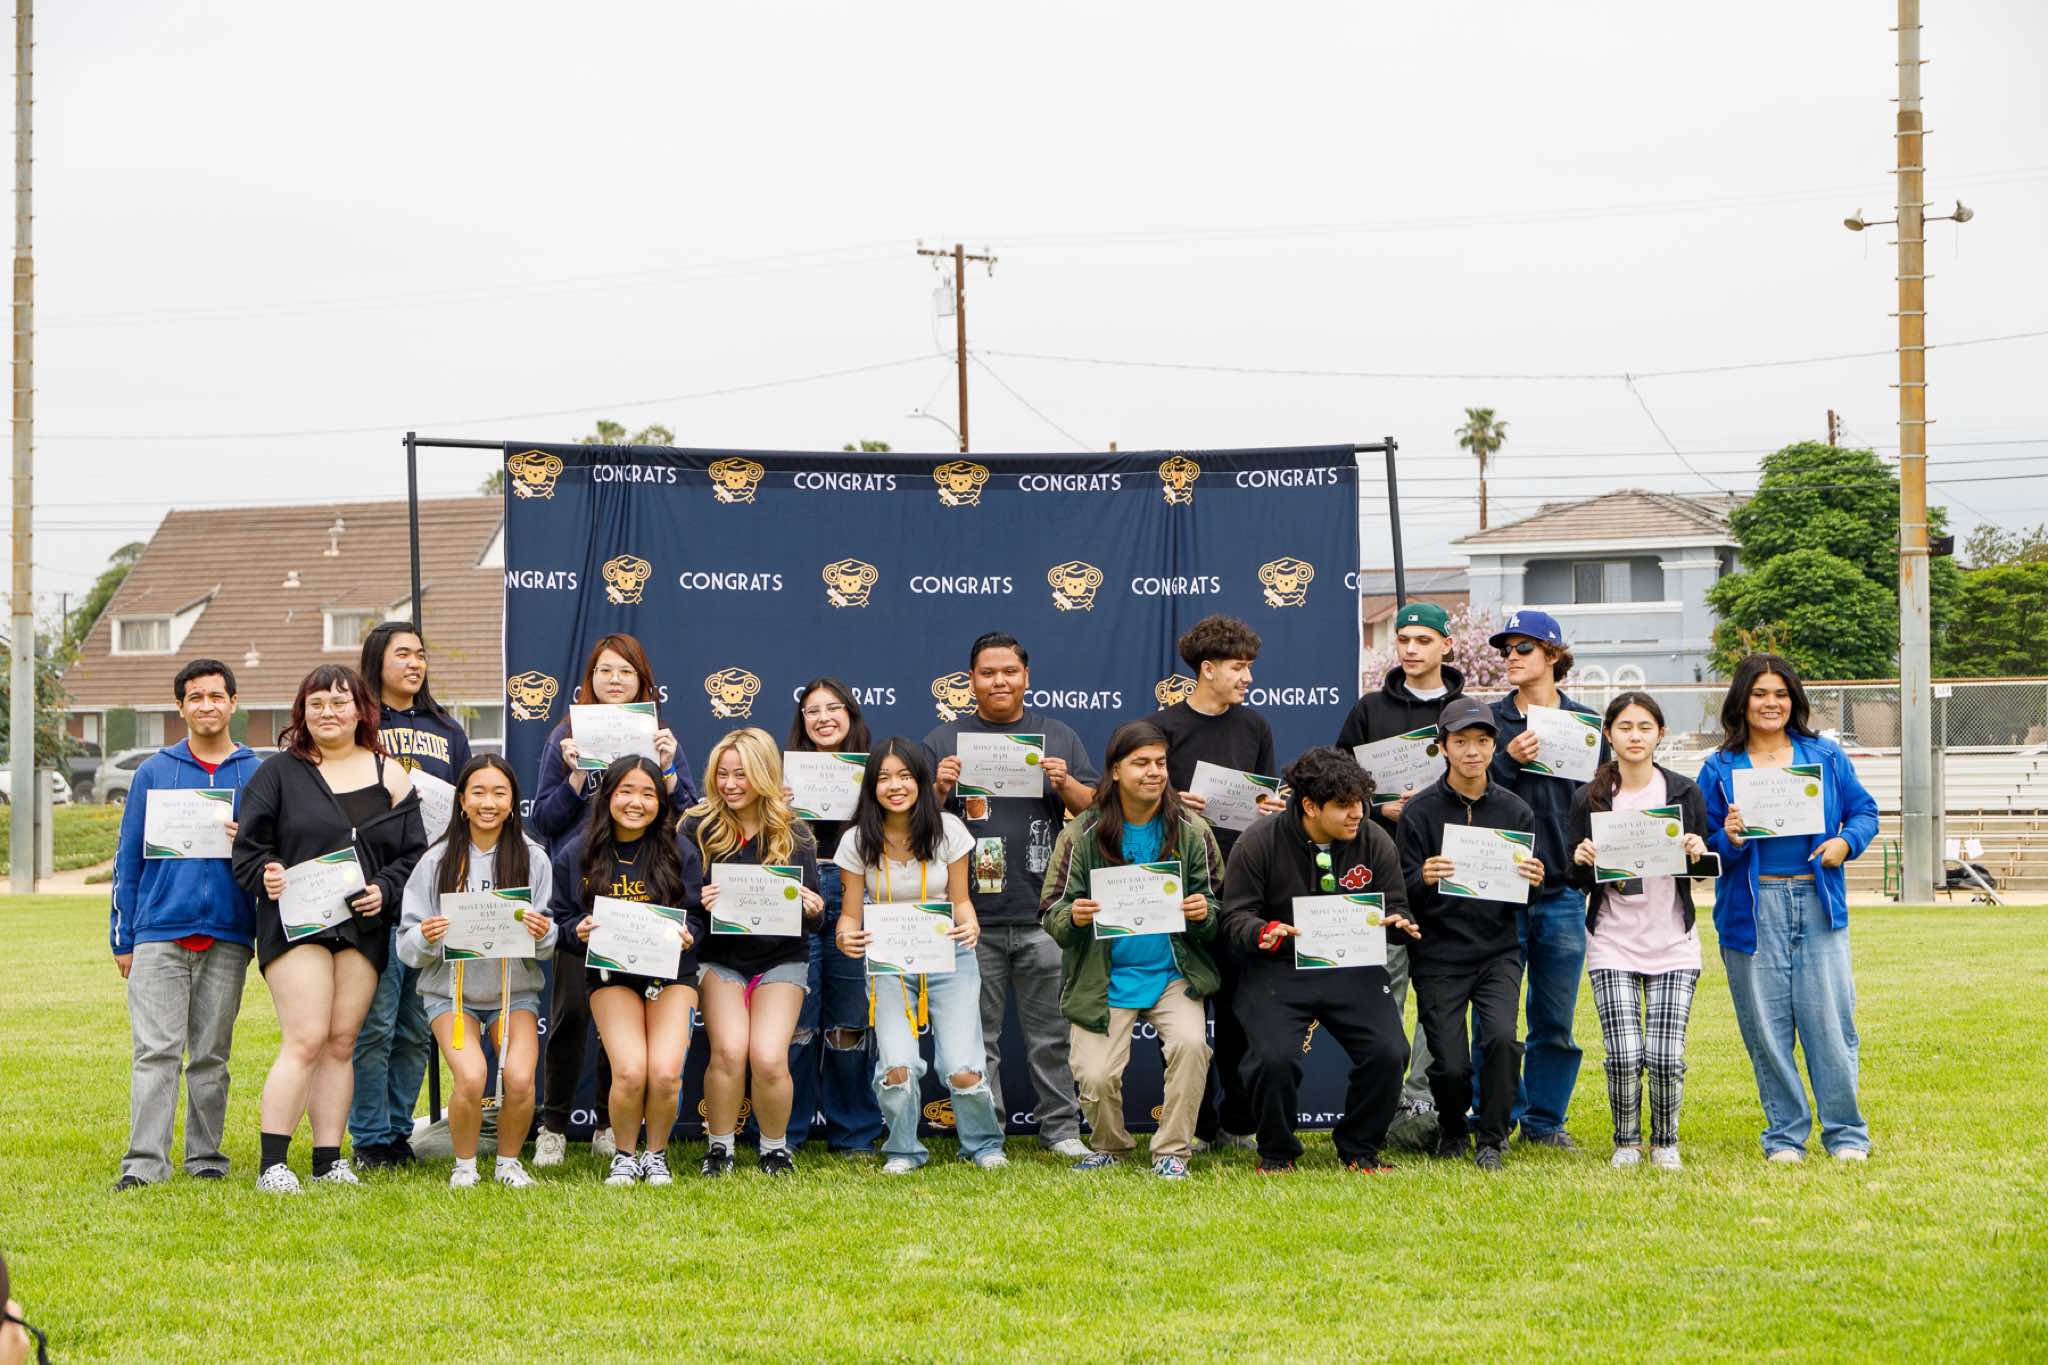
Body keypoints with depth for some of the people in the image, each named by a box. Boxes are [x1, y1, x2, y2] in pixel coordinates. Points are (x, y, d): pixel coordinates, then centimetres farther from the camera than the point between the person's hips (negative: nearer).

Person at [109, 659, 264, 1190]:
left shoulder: (258, 775, 10)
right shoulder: (154, 772, 9)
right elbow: (129, 857, 10)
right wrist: (123, 938, 6)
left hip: (228, 937, 1)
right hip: (159, 932, -1)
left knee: (211, 1055, 5)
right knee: (156, 1051, -9)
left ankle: (206, 1156, 12)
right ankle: (145, 1161, -11)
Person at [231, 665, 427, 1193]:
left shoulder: (389, 776, 12)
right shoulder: (279, 772, 7)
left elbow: (414, 852, 11)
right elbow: (247, 847, 5)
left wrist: (385, 890, -6)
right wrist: (266, 875, -15)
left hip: (363, 926, 3)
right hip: (295, 924, -3)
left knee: (342, 1042, 4)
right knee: (306, 1040, -13)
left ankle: (329, 1160, 9)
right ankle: (273, 1163, -11)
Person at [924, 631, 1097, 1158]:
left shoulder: (1058, 737, 12)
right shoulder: (944, 741, 9)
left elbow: (1097, 809, 10)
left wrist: (1066, 784, -8)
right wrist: (939, 788, -11)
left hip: (1043, 914, 0)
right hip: (972, 916, 0)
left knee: (1052, 1034, 4)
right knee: (977, 1037, 3)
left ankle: (1062, 1130, 13)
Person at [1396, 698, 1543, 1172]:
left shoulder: (1515, 811, 5)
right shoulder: (1420, 811, -2)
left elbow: (1528, 899, 7)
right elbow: (1402, 894, -5)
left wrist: (1533, 883, -16)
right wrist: (1423, 880, -27)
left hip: (1498, 951, 1)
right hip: (1438, 955, -1)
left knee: (1501, 1038, -23)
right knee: (1451, 1065, -7)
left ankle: (1493, 1140, -3)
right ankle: (1451, 1129, 26)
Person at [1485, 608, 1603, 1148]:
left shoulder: (1586, 723, 9)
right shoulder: (1489, 719, 6)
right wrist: (1506, 760, -16)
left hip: (1562, 892, 1)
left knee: (1556, 1019, 6)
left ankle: (1545, 1120, 16)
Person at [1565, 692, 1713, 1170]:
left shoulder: (1685, 793, 4)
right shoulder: (1589, 799, 3)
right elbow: (1574, 879, 6)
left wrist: (1698, 853, -13)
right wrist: (1581, 860, -16)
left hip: (1674, 944, 0)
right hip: (1613, 944, 0)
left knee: (1667, 1057, -8)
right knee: (1624, 1055, -10)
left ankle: (1665, 1142, 16)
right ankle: (1626, 1141, 14)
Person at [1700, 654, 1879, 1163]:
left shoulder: (1825, 757, 10)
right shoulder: (1719, 769, 7)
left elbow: (1863, 811, 12)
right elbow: (1702, 841, 5)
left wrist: (1845, 842, -7)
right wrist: (1728, 841, -16)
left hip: (1818, 905, 0)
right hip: (1753, 910, 0)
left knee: (1828, 1020, -3)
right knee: (1767, 1027, 1)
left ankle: (1845, 1133, 8)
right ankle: (1785, 1135, 13)